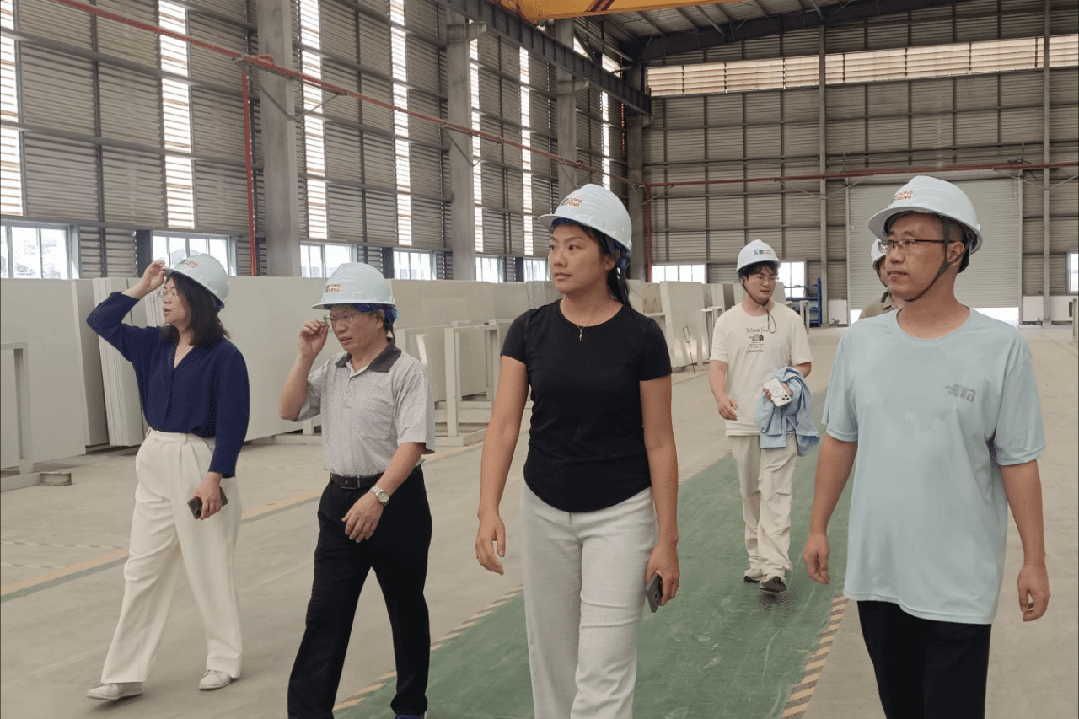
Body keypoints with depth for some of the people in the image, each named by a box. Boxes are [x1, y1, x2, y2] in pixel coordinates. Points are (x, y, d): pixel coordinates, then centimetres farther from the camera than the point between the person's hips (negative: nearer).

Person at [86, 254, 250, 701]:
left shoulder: (224, 356, -13)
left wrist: (214, 478, -20)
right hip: (154, 463, 7)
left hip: (199, 464, -7)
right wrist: (141, 288, 7)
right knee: (143, 570, 9)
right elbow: (99, 322, 15)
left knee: (209, 568, 6)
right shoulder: (154, 344, 7)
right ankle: (126, 674, 15)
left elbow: (232, 424, -16)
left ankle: (225, 660, 24)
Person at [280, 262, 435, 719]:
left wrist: (377, 496, -28)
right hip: (340, 500, 6)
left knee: (406, 608, 11)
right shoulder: (332, 372, 10)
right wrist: (306, 356, 0)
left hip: (395, 501, -5)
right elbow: (290, 410, 10)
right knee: (325, 613, 2)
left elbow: (413, 443, -19)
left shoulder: (404, 371, -11)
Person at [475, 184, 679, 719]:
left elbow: (659, 443, -6)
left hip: (620, 514, -3)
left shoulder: (641, 337, -9)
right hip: (545, 511, 3)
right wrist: (488, 510, -22)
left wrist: (667, 539, -7)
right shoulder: (529, 330, -2)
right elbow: (504, 424, -9)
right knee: (551, 663, 14)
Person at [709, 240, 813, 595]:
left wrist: (785, 385, -15)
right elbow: (717, 366, -3)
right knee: (750, 494, 11)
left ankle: (774, 568, -14)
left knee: (775, 492, -10)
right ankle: (757, 558, 23)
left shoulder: (790, 319, 4)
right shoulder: (727, 321, 5)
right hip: (741, 422, 2)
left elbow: (804, 365, 6)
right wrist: (721, 397, -23)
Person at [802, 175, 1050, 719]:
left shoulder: (1000, 347, -9)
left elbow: (1018, 462, -6)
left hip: (960, 584, -3)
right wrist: (817, 528, 9)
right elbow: (839, 441, 8)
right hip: (873, 570, 4)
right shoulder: (859, 341, 1)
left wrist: (1034, 561, -4)